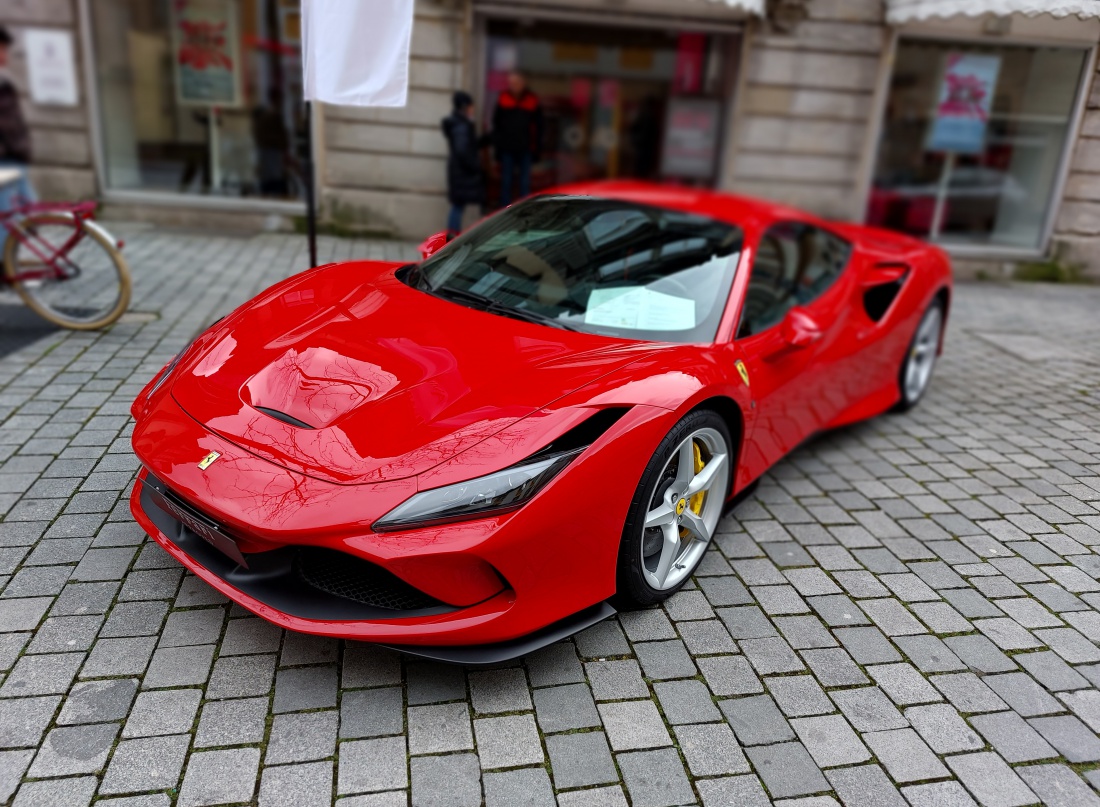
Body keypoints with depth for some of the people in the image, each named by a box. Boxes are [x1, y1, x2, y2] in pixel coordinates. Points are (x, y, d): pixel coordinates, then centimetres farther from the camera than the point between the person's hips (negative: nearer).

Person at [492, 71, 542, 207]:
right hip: (507, 149, 1)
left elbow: (538, 125, 6)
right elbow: (496, 122, 7)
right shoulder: (503, 99, 4)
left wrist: (536, 145, 0)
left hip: (525, 149, 0)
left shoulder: (532, 100, 3)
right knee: (506, 181, 4)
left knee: (525, 182, 2)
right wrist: (497, 142, 0)